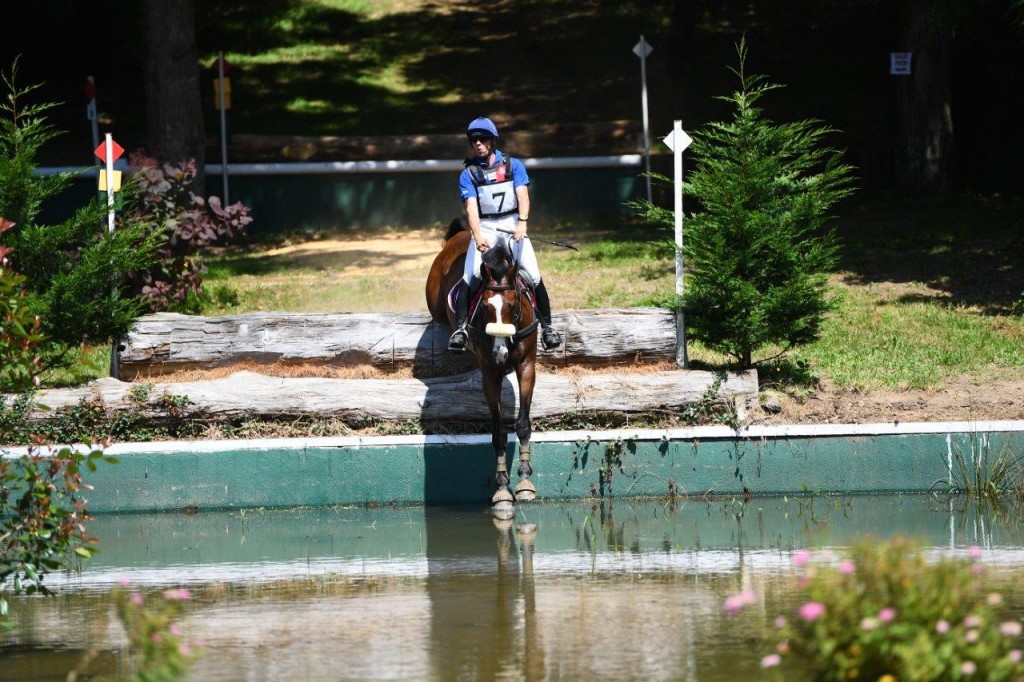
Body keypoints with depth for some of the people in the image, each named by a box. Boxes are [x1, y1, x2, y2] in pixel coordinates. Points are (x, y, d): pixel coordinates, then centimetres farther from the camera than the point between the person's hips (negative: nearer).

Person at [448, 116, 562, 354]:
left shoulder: (513, 165, 5)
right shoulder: (468, 174, 3)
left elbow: (523, 196, -6)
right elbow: (471, 207, -8)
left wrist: (522, 223, -25)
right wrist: (478, 236, -25)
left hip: (513, 225, 0)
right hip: (484, 228, 0)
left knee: (533, 275, -11)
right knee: (471, 276, -19)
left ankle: (547, 326, 1)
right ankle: (461, 328, -19)